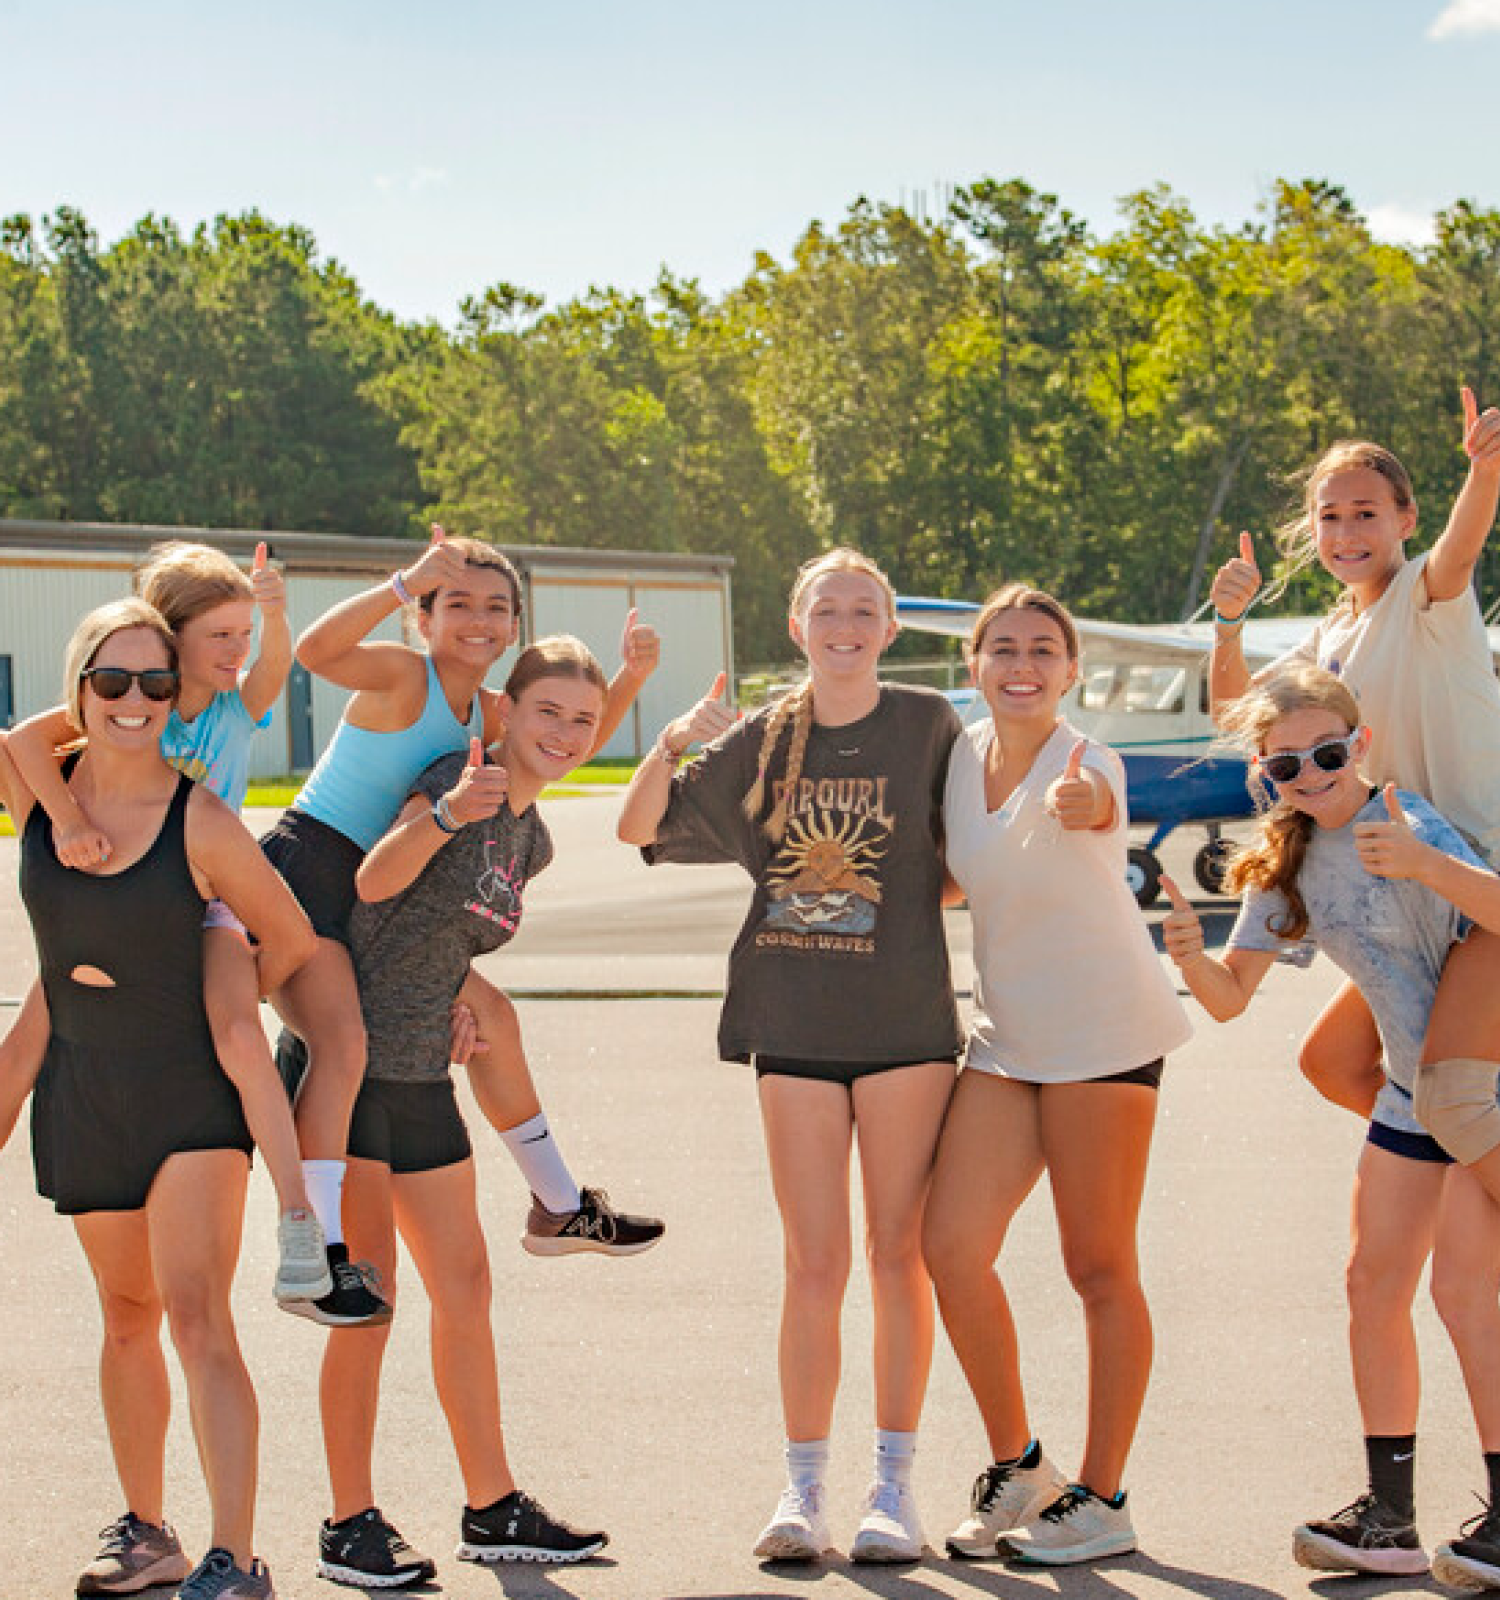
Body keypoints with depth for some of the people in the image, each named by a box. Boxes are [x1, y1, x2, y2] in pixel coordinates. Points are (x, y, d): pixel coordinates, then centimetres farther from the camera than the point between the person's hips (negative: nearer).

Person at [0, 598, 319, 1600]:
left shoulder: (201, 823, -14)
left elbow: (291, 940, -2)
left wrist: (208, 1012, 2)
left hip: (192, 1088, -4)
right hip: (84, 1092, 5)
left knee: (196, 1313, -15)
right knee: (128, 1314, 17)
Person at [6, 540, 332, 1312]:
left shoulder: (241, 705, -4)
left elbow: (275, 663, -26)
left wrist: (274, 616, -47)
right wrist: (68, 820, -36)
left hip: (207, 908, -1)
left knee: (239, 1035, -26)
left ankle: (298, 1222, -25)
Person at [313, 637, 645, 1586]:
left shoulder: (533, 839, 12)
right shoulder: (465, 775, -14)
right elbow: (377, 879, -31)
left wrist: (462, 1003, 5)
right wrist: (445, 814, -50)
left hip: (424, 1072, 8)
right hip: (353, 1057, -8)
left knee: (465, 1287, 10)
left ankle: (493, 1510, 19)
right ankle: (350, 1526, 4)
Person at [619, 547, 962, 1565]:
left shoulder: (928, 726, 2)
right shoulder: (761, 741, 8)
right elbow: (640, 828, 10)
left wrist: (913, 901, -9)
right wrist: (673, 743, -6)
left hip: (905, 1021, -1)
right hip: (795, 1022, 2)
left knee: (898, 1253, 3)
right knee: (815, 1264, 1)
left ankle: (895, 1481, 11)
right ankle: (804, 1487, 8)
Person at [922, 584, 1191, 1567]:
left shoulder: (1087, 763, -16)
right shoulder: (963, 756, 4)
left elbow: (1095, 806, -42)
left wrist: (1084, 806, -63)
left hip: (1104, 1033, -6)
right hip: (1007, 1034, 6)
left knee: (1100, 1269, 0)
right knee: (952, 1247, -4)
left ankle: (1101, 1503, 12)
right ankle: (1017, 1468, 14)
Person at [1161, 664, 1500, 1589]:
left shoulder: (1409, 823, -22)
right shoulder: (1285, 863, 1)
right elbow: (1232, 996, 0)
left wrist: (1425, 866, -52)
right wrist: (1190, 957, -21)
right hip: (1414, 1089, 8)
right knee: (1374, 1281, 4)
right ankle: (1390, 1519, 11)